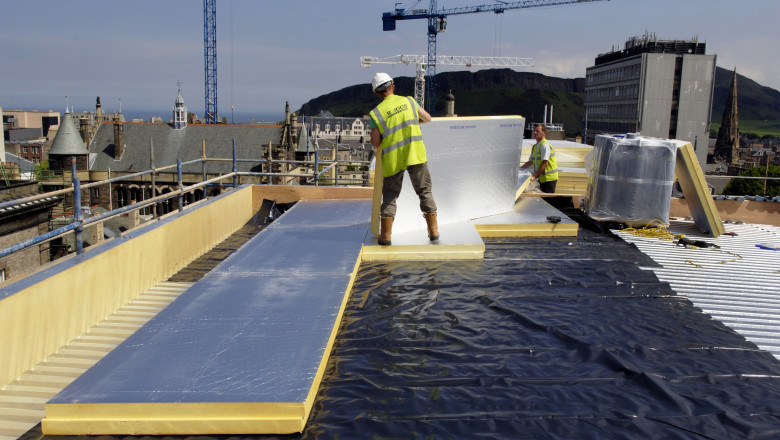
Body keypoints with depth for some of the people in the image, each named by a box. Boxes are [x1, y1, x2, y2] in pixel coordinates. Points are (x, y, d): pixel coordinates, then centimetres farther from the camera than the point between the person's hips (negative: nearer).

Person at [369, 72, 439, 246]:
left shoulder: (376, 113, -4)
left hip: (392, 159, -1)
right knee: (425, 192, 11)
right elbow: (427, 118, 17)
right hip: (416, 154, 1)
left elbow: (375, 143, -4)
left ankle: (385, 236, 7)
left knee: (390, 196, 10)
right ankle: (433, 231, 12)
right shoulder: (408, 101, 3)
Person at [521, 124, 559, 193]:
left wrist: (535, 176, -25)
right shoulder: (535, 146, 15)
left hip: (549, 178, -9)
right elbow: (530, 162, 23)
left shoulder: (545, 145, -13)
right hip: (542, 178, 9)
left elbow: (545, 163, -21)